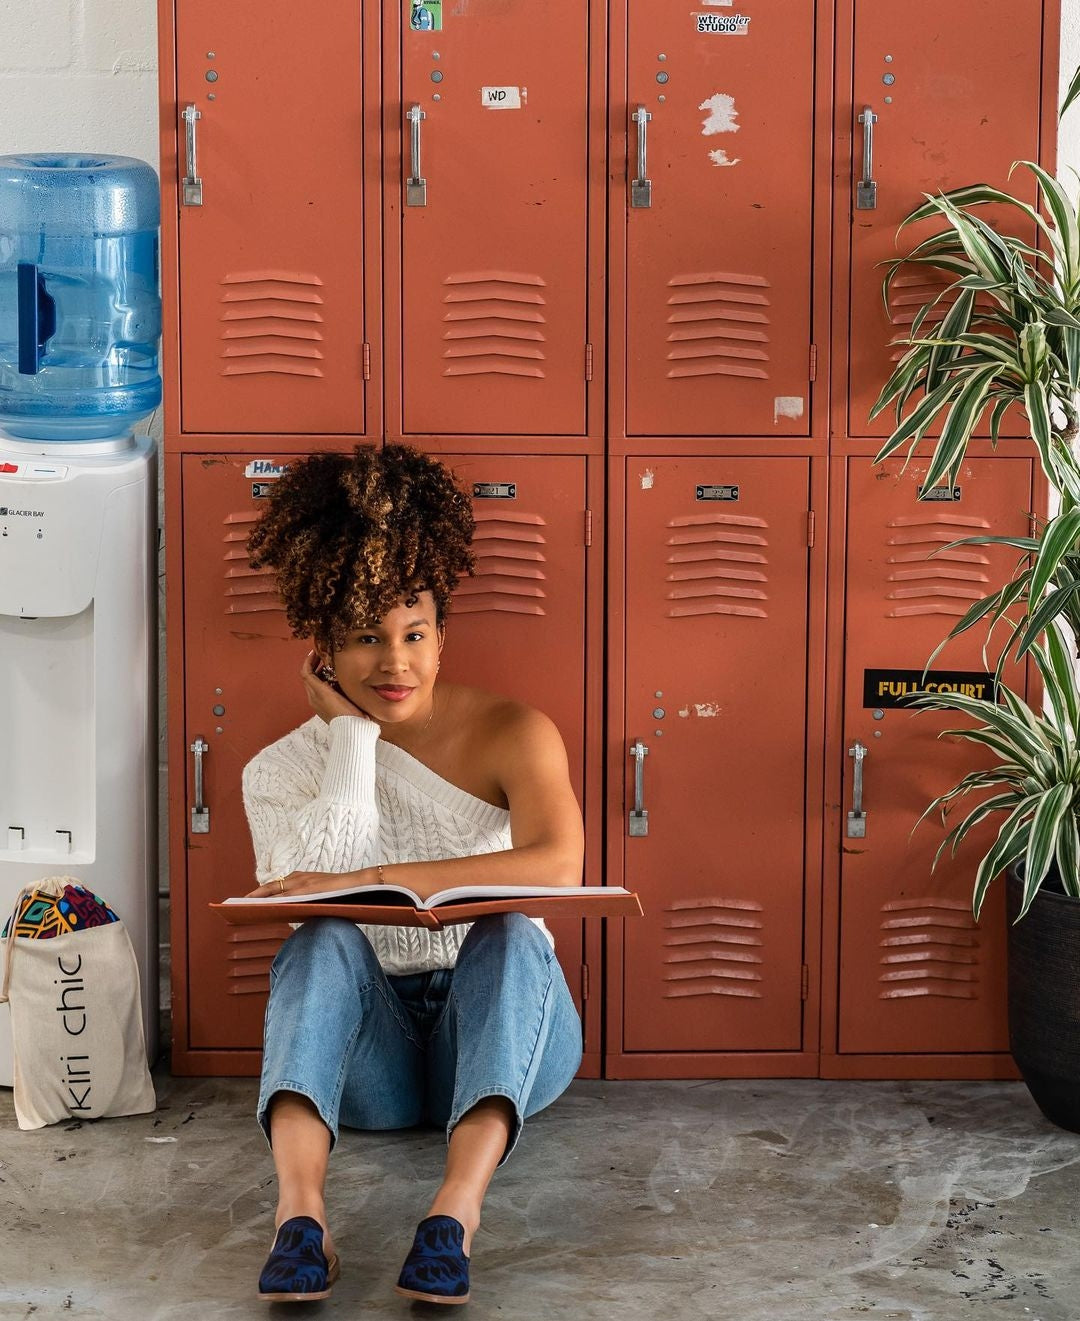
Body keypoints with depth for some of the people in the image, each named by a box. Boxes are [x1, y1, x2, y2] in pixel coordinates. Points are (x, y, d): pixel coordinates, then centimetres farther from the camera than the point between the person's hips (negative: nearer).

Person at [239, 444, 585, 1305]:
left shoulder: (510, 735, -4)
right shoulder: (283, 769, 2)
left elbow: (558, 866, -24)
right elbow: (308, 894, -17)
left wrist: (371, 880, -30)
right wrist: (349, 732, -12)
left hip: (496, 1036, -1)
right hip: (366, 1055, 1)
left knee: (509, 933, -32)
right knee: (324, 941, -29)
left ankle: (457, 1210, -49)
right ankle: (301, 1210, -48)